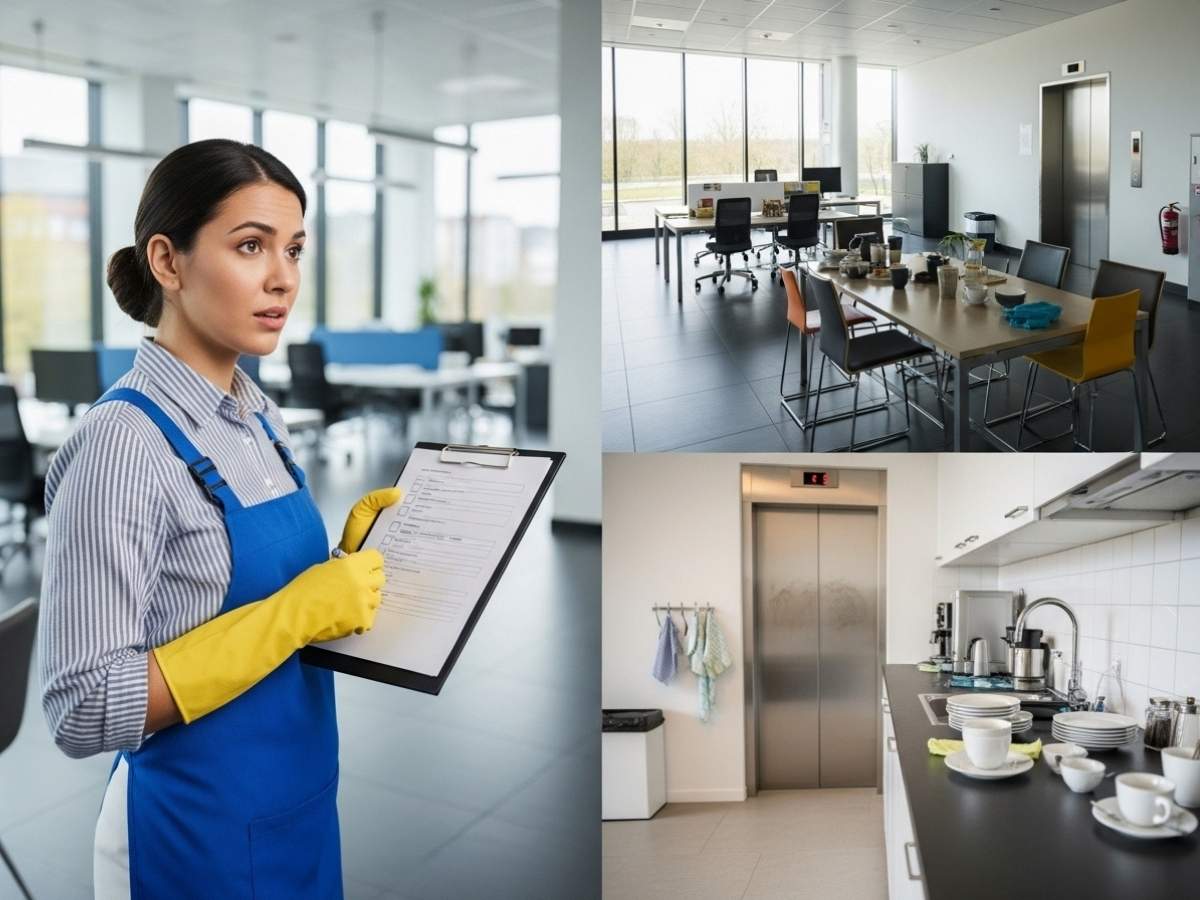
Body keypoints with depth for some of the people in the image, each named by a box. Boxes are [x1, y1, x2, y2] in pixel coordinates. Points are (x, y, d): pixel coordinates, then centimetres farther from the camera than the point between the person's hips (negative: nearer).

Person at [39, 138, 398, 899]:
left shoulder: (260, 415, 1)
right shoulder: (124, 441, -21)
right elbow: (86, 709, -23)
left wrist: (344, 553, -5)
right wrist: (296, 614, -25)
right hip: (202, 834, -7)